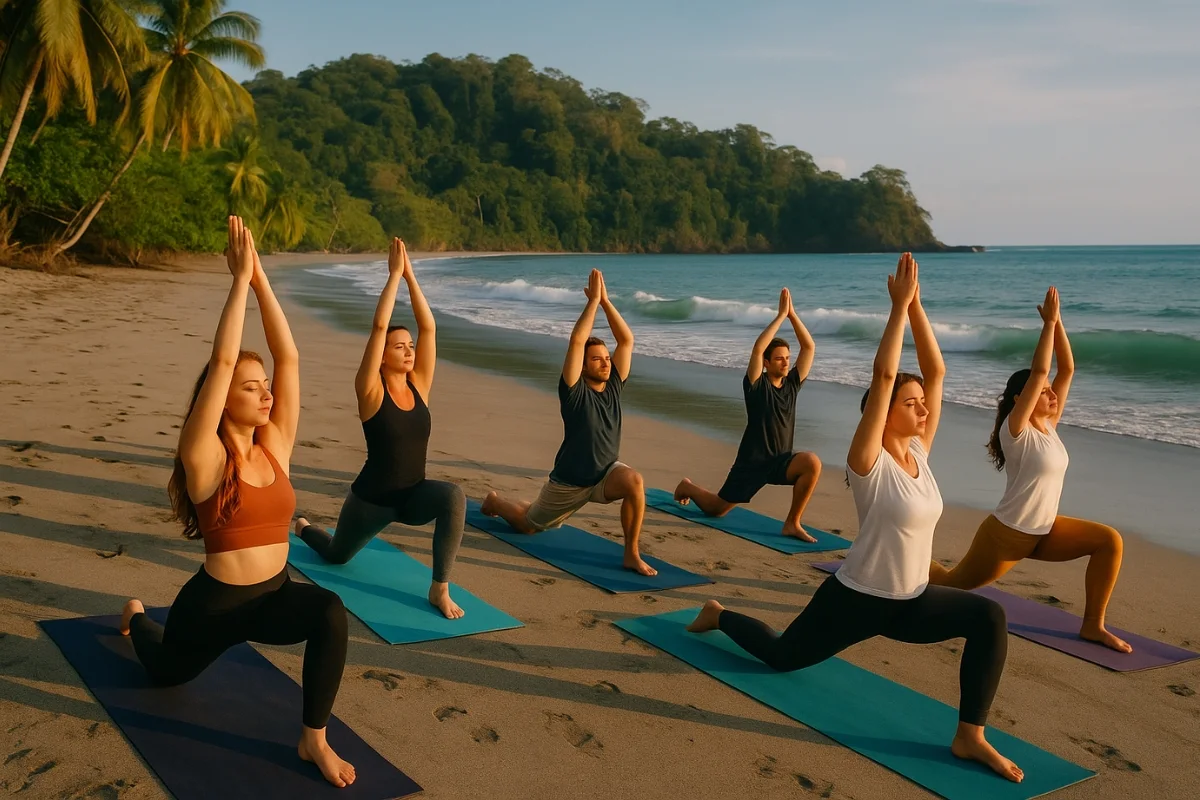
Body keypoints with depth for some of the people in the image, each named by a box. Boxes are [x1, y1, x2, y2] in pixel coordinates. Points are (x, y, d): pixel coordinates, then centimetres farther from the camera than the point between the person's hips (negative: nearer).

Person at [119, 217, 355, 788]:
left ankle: (314, 739, -15)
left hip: (276, 595, 3)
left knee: (329, 612, -32)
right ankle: (136, 614, 61)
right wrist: (239, 278, -24)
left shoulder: (275, 444, -4)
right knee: (166, 673, 27)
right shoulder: (205, 457, -16)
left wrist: (261, 280, -12)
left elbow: (289, 356, -9)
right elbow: (222, 361, -27)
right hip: (214, 602, -2)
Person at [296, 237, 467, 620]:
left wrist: (410, 276, -12)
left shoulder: (419, 386, -3)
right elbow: (379, 327, -25)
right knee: (337, 556, 22)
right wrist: (394, 274, -21)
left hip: (414, 494, 3)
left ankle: (440, 589, -21)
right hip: (371, 498, -2)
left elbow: (429, 328, -9)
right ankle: (303, 527, 59)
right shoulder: (371, 392, -15)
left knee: (454, 497, -32)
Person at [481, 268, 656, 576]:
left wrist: (606, 301, -18)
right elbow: (577, 341, -32)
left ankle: (632, 555, -18)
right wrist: (592, 301, -28)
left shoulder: (613, 385, -6)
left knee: (634, 482, -32)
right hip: (569, 481, -3)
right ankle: (495, 501, 49)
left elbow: (627, 340, -11)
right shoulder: (574, 391, -19)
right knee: (528, 524, 16)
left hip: (606, 472, 3)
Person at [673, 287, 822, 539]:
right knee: (715, 509, 7)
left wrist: (792, 315, -10)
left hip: (780, 461, 4)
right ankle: (687, 487, 43)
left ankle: (792, 524, -15)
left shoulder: (792, 383, 3)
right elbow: (757, 349, -27)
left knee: (812, 462, -28)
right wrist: (781, 315, -24)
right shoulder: (756, 385, -11)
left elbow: (809, 347, -2)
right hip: (752, 461, -4)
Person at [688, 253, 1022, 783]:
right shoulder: (869, 462, -20)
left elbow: (935, 371, -6)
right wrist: (899, 306, -26)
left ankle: (970, 736, -8)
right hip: (856, 598, -5)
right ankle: (719, 615, 43)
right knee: (781, 657, 13)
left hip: (911, 601, 5)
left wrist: (916, 307, -12)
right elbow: (883, 376, -30)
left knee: (989, 618, -17)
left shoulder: (919, 452, -2)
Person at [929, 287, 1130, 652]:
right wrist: (1048, 322, -25)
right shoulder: (1016, 430, -19)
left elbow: (1066, 369, -3)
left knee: (1110, 540, -12)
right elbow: (1039, 372, -29)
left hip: (1044, 532, 7)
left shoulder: (1048, 425, 1)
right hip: (1005, 534, -7)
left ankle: (1093, 625, -3)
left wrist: (1057, 322, -10)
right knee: (953, 582, 10)